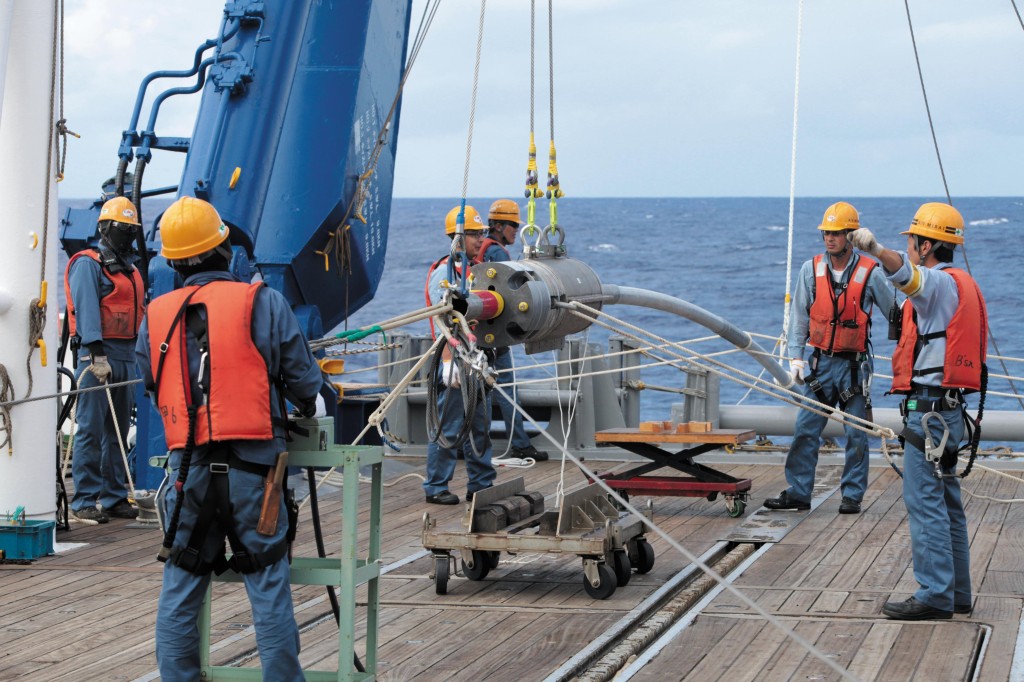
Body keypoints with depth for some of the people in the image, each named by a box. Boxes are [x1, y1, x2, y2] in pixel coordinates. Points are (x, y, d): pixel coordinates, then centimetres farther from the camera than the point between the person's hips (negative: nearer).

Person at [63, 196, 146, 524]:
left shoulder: (130, 269, 21)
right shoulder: (88, 264, -4)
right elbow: (86, 309, -14)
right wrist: (97, 355, -22)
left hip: (126, 356, 8)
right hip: (98, 353, -8)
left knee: (119, 431, 10)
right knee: (92, 430, -9)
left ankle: (115, 497, 15)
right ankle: (84, 501, -9)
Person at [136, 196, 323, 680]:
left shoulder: (156, 316, 6)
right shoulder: (263, 303, -4)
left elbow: (152, 388, 13)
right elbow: (303, 381, 1)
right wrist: (308, 408, 23)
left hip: (187, 465, 3)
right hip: (251, 465, -3)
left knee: (180, 591, 11)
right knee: (268, 588, 1)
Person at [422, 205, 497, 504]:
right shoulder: (444, 273, -11)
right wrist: (449, 362, -24)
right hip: (456, 362, -8)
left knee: (480, 427, 12)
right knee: (448, 429, -4)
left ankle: (481, 485, 18)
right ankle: (436, 488, 3)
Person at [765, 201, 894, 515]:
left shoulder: (869, 273, -5)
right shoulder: (811, 270, 2)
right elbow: (799, 317, 8)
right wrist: (795, 357, 2)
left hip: (854, 365, -2)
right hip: (820, 362, 2)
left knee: (856, 435, 2)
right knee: (805, 431, 0)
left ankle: (852, 495, 11)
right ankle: (798, 492, 5)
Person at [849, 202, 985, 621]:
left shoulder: (940, 283, -14)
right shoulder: (962, 285, 19)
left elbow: (907, 273, -37)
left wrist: (876, 249, -55)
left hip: (929, 408, -10)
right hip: (949, 408, 10)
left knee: (924, 500, -9)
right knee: (945, 500, 15)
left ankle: (935, 595, -10)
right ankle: (956, 593, 19)